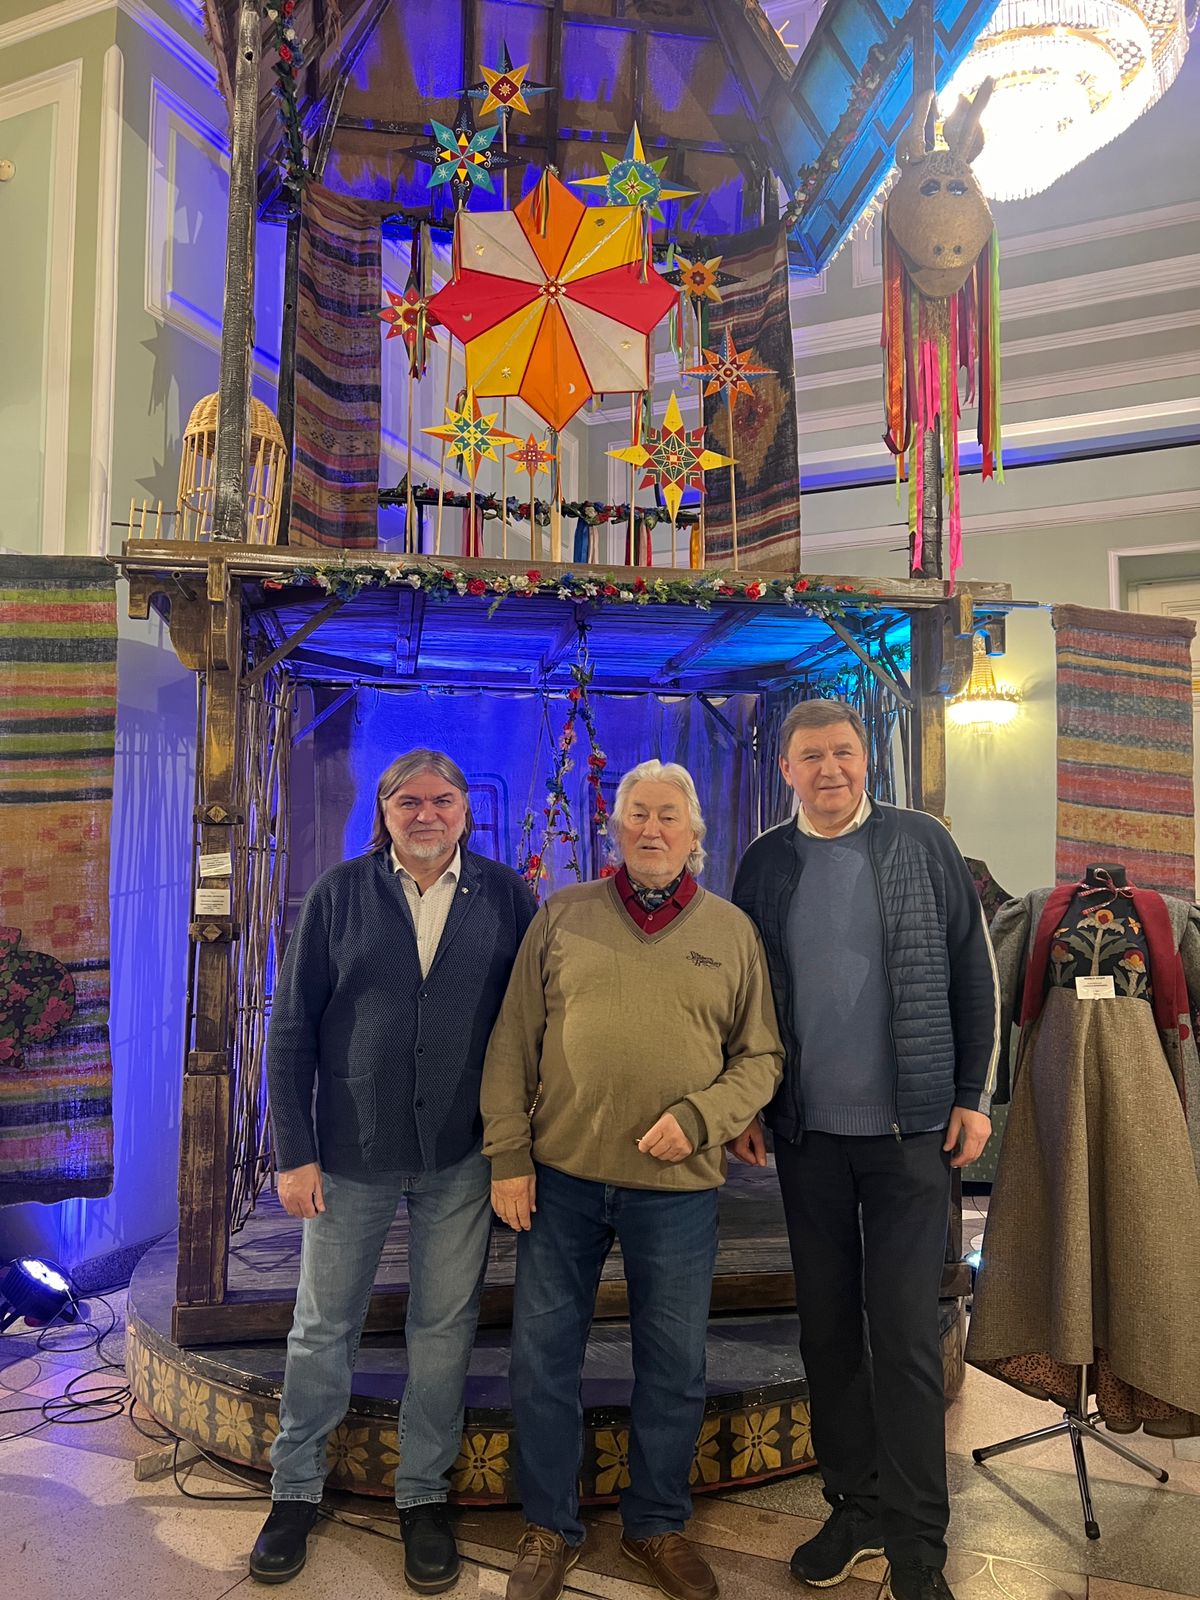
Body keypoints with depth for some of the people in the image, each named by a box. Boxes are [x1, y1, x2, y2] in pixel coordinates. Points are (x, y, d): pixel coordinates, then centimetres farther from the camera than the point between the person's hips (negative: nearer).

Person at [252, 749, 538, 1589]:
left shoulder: (507, 897, -2)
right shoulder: (339, 894, -3)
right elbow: (291, 1029, -2)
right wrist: (295, 1151, -5)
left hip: (462, 1156, 0)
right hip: (351, 1151, 0)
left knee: (445, 1328, 12)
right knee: (323, 1328, 14)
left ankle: (424, 1494, 33)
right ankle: (296, 1489, 35)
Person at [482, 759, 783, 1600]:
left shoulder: (732, 930, 3)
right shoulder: (563, 916, 2)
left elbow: (761, 1056, 3)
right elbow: (512, 1045, 2)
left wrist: (698, 1117, -13)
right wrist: (508, 1156, -3)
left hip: (678, 1186, 0)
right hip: (560, 1176, 0)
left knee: (675, 1367, 14)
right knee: (543, 1356, 11)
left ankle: (659, 1526, 37)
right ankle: (550, 1528, 33)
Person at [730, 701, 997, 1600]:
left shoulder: (921, 844, -2)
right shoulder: (765, 863, 4)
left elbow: (975, 975, 0)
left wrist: (975, 1096, -3)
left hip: (911, 1129, -2)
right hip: (807, 1133, 3)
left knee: (906, 1334, 1)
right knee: (827, 1328, 12)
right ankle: (858, 1507, 30)